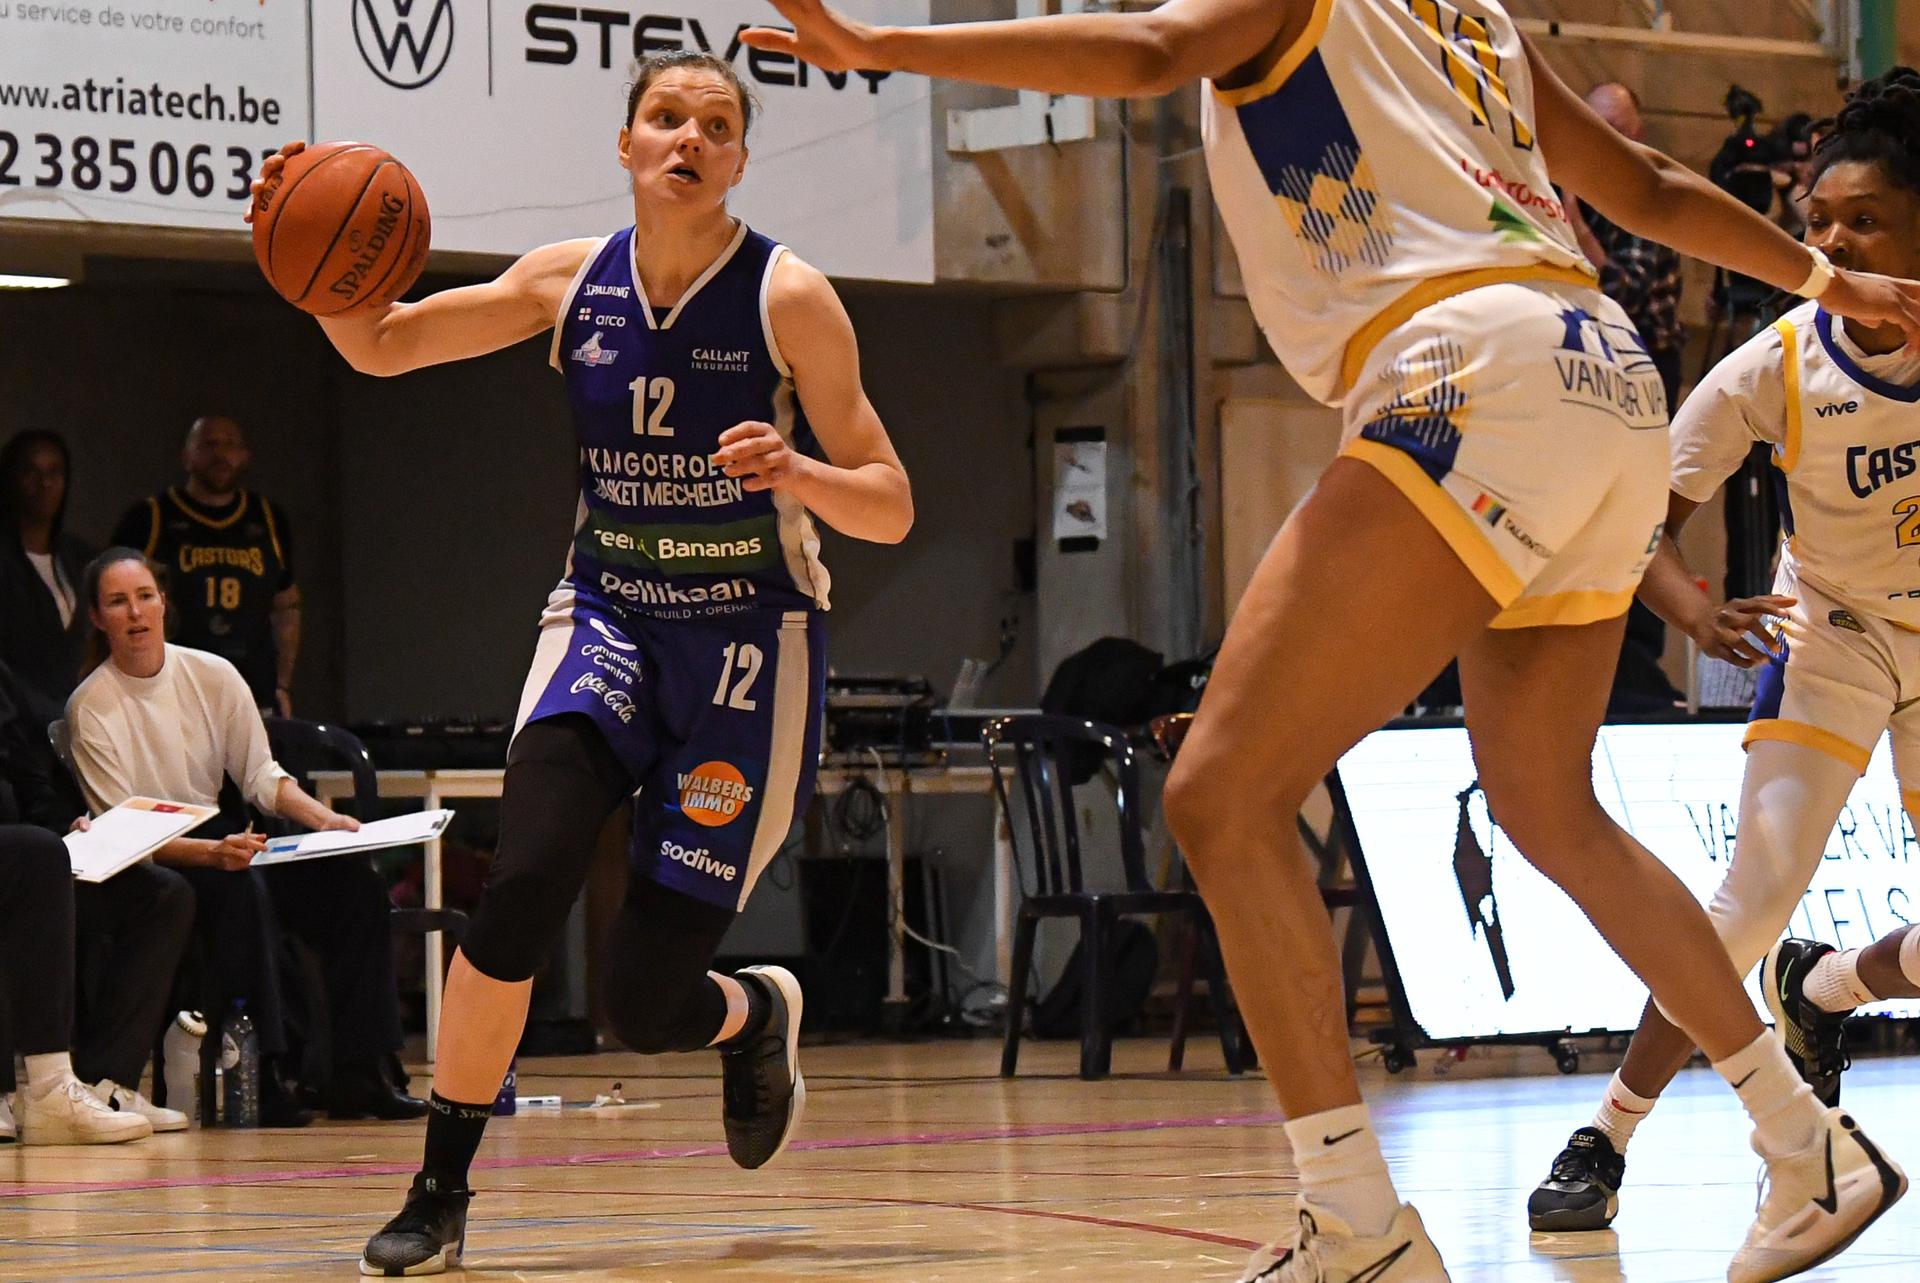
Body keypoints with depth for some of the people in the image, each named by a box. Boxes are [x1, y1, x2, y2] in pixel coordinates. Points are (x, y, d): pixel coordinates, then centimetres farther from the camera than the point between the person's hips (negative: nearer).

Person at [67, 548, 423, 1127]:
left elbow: (260, 774, 8)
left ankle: (358, 1074, -16)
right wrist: (212, 852, -32)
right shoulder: (91, 708, -12)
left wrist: (325, 819, -10)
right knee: (242, 887, -36)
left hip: (222, 839, 6)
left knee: (353, 880, -16)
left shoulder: (214, 676, 3)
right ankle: (259, 1076, -34)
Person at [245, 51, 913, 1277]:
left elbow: (890, 509, -10)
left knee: (647, 1000, -6)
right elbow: (380, 345, 4)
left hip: (750, 638, -2)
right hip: (609, 614, 3)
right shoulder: (573, 281, -2)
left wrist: (796, 473, -31)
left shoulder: (789, 298, -11)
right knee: (527, 879, -24)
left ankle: (757, 1012, 32)